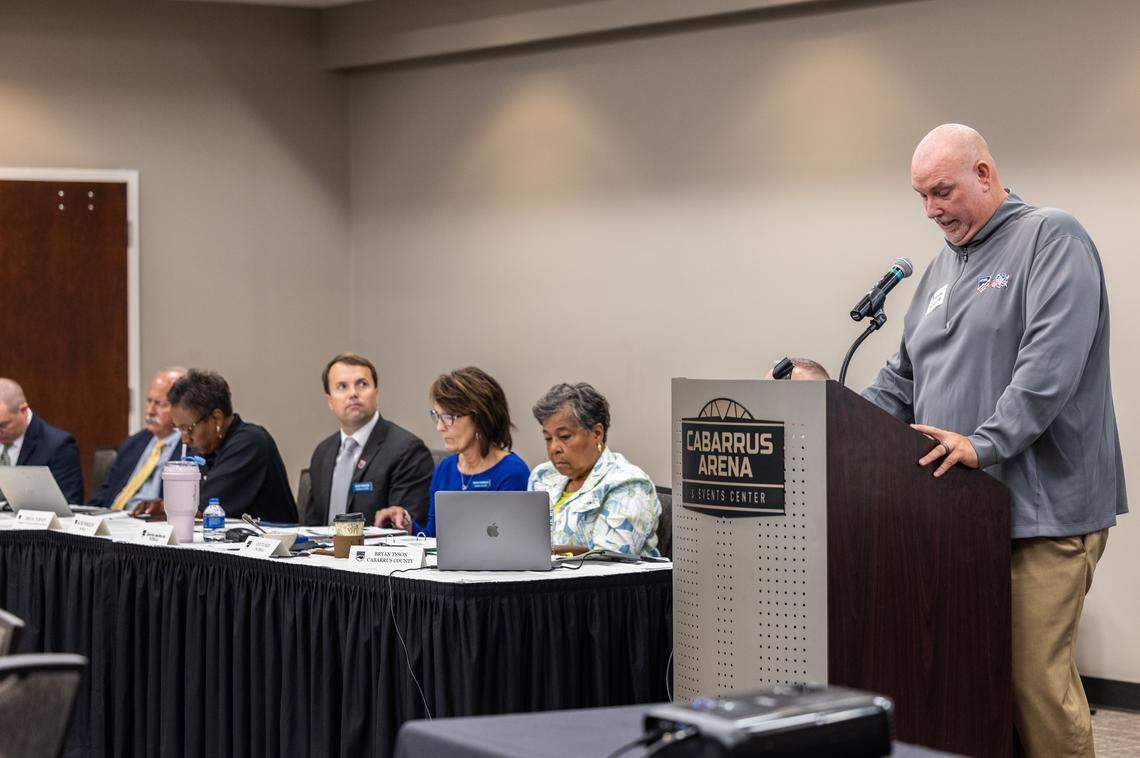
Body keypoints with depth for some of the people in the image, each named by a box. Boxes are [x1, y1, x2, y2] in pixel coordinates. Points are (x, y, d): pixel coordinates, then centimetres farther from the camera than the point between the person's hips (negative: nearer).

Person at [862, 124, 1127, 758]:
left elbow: (1051, 361, -17)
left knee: (1038, 675, -10)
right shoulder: (944, 267, 22)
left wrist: (986, 443, -23)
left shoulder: (1052, 240, -4)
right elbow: (904, 378, 25)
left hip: (1042, 507, -7)